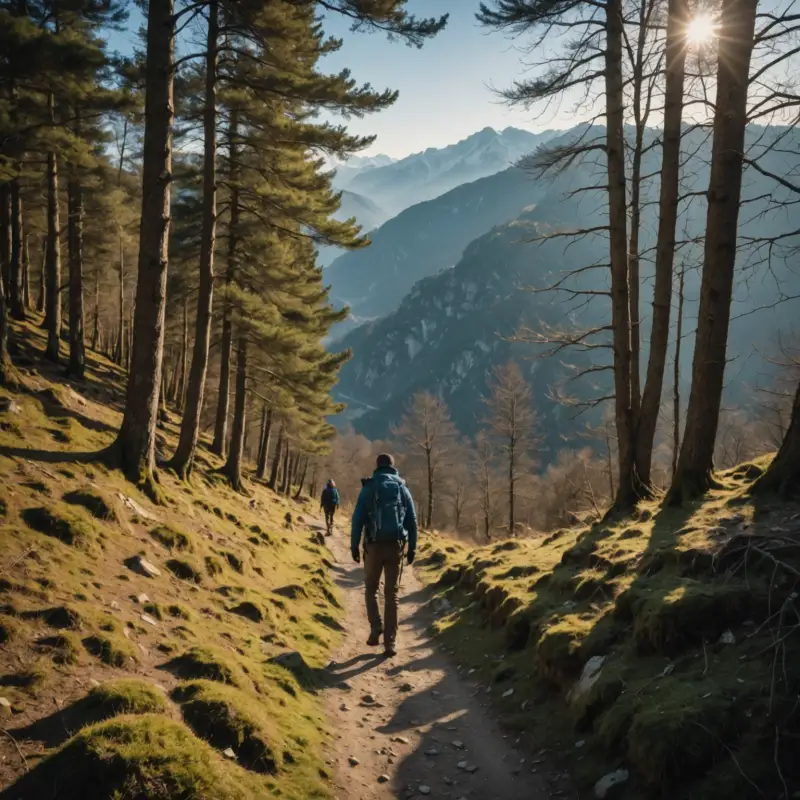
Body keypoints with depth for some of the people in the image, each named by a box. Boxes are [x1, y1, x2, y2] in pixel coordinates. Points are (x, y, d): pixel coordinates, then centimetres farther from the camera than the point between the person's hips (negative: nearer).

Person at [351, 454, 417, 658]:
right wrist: (412, 548, 13)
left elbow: (358, 519, -3)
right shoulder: (403, 488, 9)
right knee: (392, 594, 6)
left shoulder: (369, 487, 2)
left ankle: (376, 626, -5)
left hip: (374, 545, -2)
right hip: (396, 545, 2)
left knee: (371, 589, 16)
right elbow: (412, 520, 8)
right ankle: (390, 642, 2)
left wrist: (354, 545, 2)